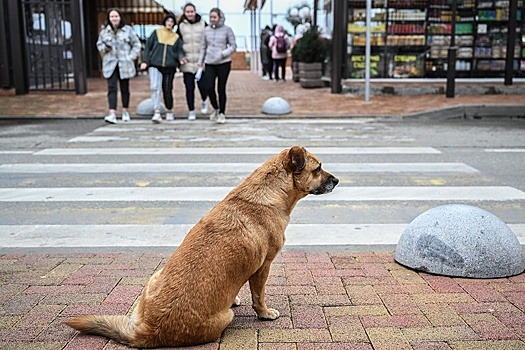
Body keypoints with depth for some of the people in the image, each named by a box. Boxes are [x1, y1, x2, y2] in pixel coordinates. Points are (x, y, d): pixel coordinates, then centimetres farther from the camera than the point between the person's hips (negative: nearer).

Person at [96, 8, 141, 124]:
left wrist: (131, 57, -6)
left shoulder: (128, 30, 1)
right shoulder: (104, 31, 6)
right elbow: (99, 44, 17)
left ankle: (125, 112, 26)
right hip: (110, 64, 1)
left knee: (124, 88, 10)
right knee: (112, 88, -10)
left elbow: (136, 44, 4)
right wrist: (104, 48, -5)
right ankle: (112, 114, -18)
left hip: (124, 64, 0)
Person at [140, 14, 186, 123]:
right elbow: (148, 47, 8)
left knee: (167, 90, 4)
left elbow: (179, 51, 10)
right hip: (155, 66, -1)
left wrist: (181, 58, -12)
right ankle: (157, 113, -22)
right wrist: (145, 61, -2)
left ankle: (169, 111, 26)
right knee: (155, 87, -18)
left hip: (169, 67, 2)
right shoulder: (156, 33, 9)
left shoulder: (176, 37, 13)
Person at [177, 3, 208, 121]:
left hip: (201, 62, -1)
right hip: (187, 62, 1)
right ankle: (191, 111, 15)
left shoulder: (203, 24, 2)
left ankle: (204, 101, 27)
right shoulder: (181, 26, 6)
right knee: (189, 88, 2)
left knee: (203, 86, -6)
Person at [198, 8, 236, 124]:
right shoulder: (207, 30, 8)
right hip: (209, 63, 3)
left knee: (221, 89, -1)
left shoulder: (227, 30, -1)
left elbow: (233, 46, 0)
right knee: (210, 88, -6)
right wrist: (200, 62, 12)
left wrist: (222, 54, -15)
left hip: (223, 63, -2)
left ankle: (222, 114, 12)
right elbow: (203, 47, 15)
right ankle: (215, 109, 19)